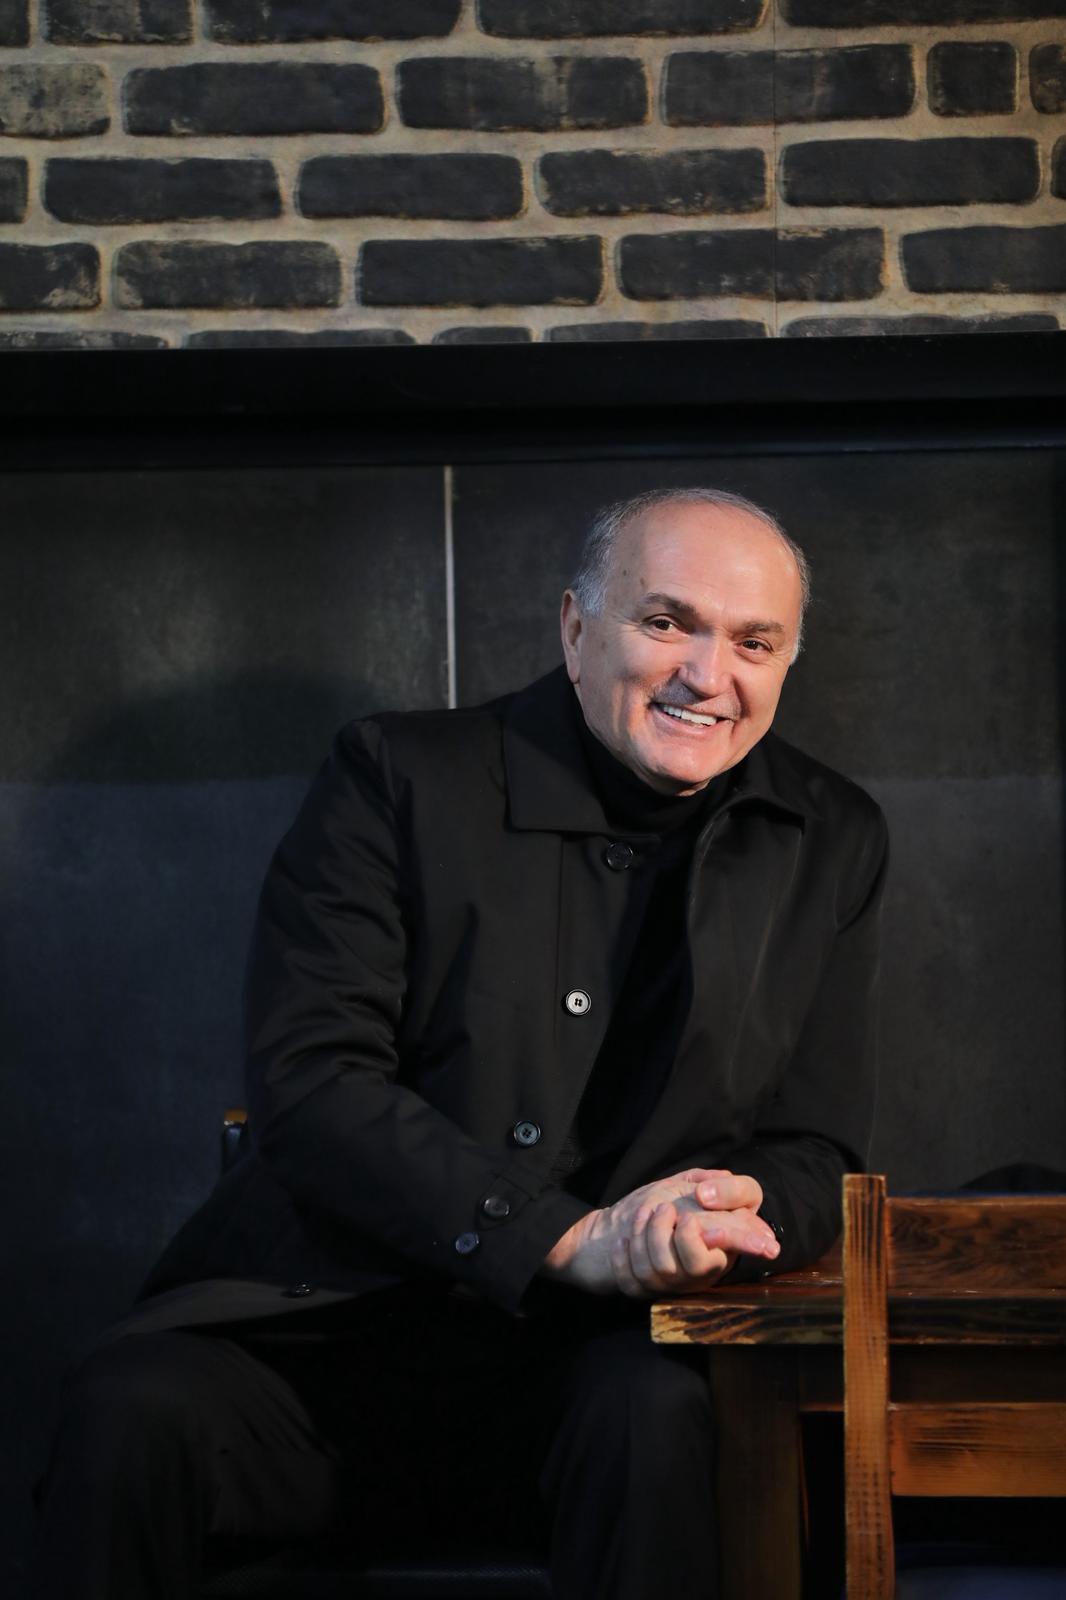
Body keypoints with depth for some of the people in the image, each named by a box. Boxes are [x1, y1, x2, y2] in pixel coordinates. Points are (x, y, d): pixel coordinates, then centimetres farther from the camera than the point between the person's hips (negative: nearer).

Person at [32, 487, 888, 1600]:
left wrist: (723, 1214, -19)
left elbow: (816, 1153, 8)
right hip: (328, 1315, -1)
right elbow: (305, 1083, -12)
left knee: (657, 1407, -34)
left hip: (594, 1343, 2)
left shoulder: (831, 844, 8)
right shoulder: (400, 780, -2)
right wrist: (572, 1238, -23)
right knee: (133, 1406, -30)